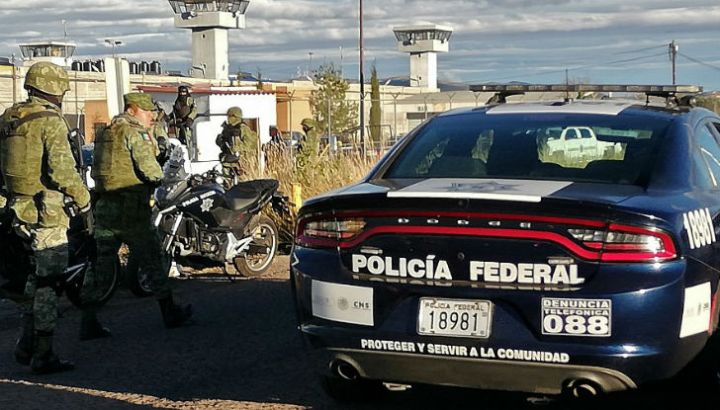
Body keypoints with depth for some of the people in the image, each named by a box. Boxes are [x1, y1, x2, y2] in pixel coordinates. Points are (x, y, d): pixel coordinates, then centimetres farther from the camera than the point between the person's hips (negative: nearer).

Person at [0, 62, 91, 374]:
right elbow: (62, 169, -22)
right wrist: (83, 199, -9)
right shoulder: (50, 121, -15)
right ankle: (43, 356, 2)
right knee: (50, 280, -2)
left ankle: (26, 346, 27)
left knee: (37, 274, 21)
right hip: (47, 209, -8)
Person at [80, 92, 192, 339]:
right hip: (132, 210, -7)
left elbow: (96, 171, 16)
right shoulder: (135, 133, -10)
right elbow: (149, 169, -19)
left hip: (104, 208, 7)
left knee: (100, 265, 7)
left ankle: (88, 322, 3)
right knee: (154, 263, 6)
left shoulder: (105, 134, 15)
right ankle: (170, 313, 17)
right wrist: (159, 179, 0)